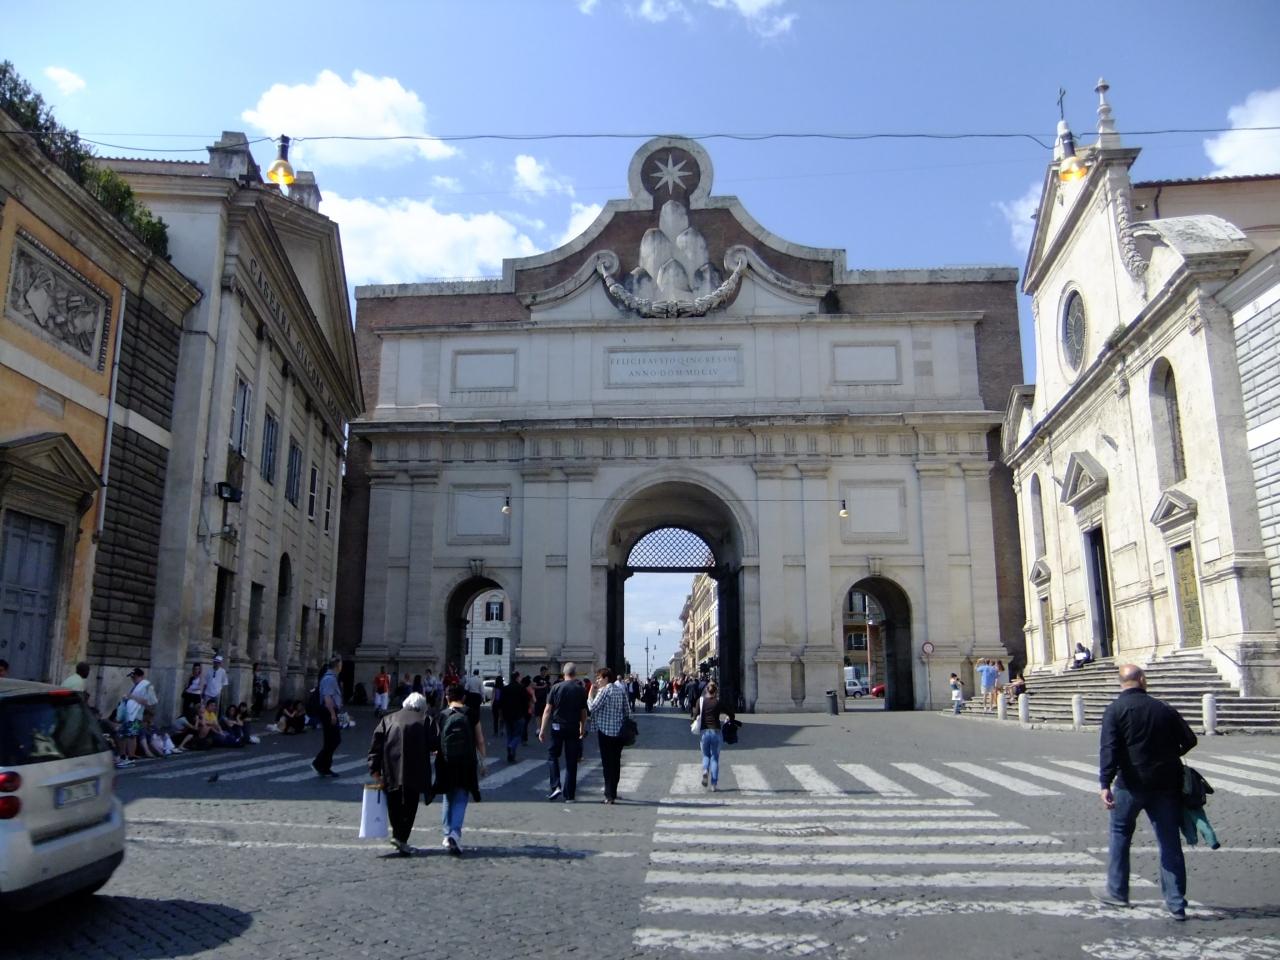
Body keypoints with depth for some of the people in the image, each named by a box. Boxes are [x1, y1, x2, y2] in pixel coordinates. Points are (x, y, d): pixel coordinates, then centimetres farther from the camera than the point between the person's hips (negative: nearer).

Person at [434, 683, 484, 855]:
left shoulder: (441, 716, 0)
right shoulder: (471, 715, 0)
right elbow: (480, 741, 3)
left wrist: (438, 752, 21)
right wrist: (482, 761, 14)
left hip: (446, 763, 1)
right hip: (467, 763, -1)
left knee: (448, 800, 17)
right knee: (460, 800, 2)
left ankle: (448, 836, 22)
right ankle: (455, 833, -15)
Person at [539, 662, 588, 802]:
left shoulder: (556, 688, -3)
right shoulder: (581, 690, -1)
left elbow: (547, 710, -5)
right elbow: (583, 712, 5)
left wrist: (542, 730, -1)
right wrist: (583, 728, 20)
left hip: (557, 727, -1)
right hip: (573, 728, 1)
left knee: (552, 755, 16)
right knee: (571, 761, 7)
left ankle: (556, 786, 0)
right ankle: (569, 795, 10)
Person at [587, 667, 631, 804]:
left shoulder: (604, 691, -13)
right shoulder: (621, 690, 7)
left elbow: (592, 708, -16)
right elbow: (627, 711, 8)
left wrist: (591, 694, -3)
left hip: (605, 731, -6)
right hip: (619, 731, 6)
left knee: (607, 763, -1)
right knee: (616, 762, 14)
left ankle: (610, 795, -1)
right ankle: (612, 792, 23)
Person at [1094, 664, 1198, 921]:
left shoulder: (1116, 709, -7)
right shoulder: (1164, 709, 5)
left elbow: (1109, 749, -16)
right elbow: (1189, 739, 7)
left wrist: (1105, 784, -20)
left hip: (1132, 783, -3)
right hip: (1166, 783, 3)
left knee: (1120, 834, 13)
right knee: (1170, 841, 9)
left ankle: (1117, 892, 20)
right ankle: (1176, 904, 11)